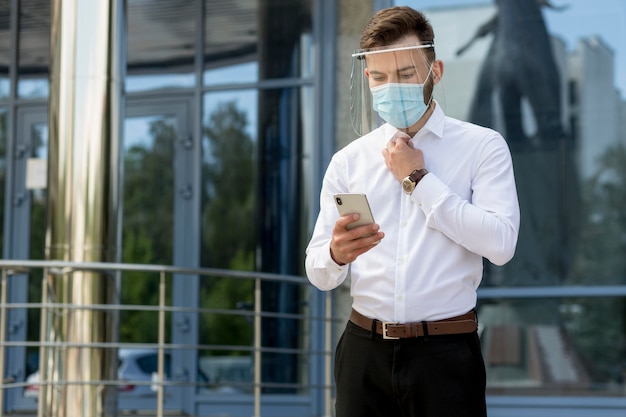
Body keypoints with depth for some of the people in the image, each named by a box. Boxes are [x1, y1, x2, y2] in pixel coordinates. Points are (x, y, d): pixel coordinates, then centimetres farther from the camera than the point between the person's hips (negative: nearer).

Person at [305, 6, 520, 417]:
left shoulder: (482, 147, 1)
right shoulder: (348, 161, 8)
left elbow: (501, 244, -14)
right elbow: (318, 273, 3)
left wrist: (419, 179, -9)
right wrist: (336, 254, -21)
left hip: (446, 353, -2)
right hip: (364, 352, 3)